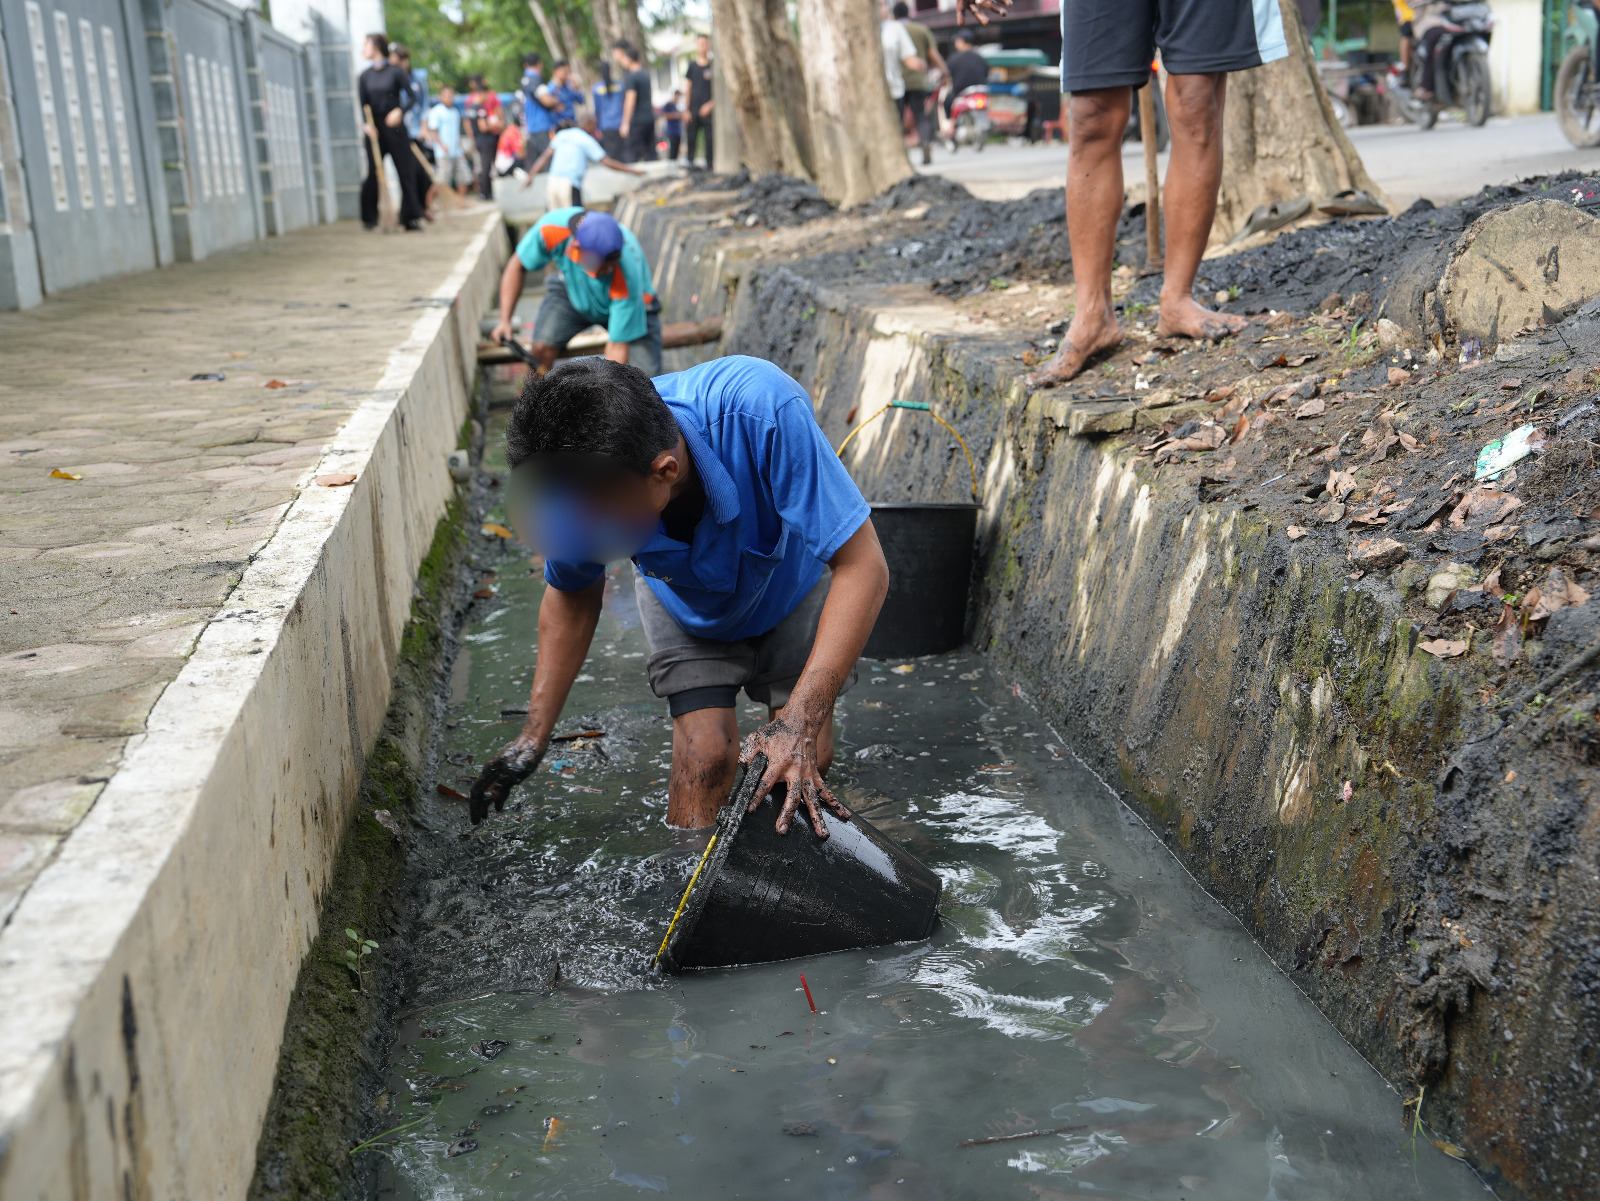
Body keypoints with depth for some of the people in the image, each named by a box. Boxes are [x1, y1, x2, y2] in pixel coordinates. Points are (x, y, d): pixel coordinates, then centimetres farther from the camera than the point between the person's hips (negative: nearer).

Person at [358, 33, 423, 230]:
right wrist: (367, 124, -15)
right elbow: (362, 104, 2)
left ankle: (410, 218, 3)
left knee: (406, 172, -3)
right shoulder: (365, 76, 9)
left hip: (395, 127, -2)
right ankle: (370, 219, 10)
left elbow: (411, 96, -2)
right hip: (374, 130, 2)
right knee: (373, 173, 1)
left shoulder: (395, 72, 1)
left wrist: (399, 111, -19)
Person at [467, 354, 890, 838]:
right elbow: (572, 597, -9)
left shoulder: (760, 412, -47)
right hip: (685, 597, 1)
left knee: (807, 763, -6)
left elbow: (862, 567, -41)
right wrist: (534, 735, -9)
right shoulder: (582, 487, -33)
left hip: (790, 582, -1)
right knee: (705, 755, -14)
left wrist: (799, 723, -46)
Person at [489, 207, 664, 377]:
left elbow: (617, 347, -34)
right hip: (572, 292, 2)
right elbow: (518, 266, -13)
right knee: (541, 347, -24)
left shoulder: (627, 274, -41)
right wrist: (505, 320, -20)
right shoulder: (552, 229, -35)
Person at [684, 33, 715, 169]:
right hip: (693, 111, 3)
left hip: (708, 110, -3)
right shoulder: (692, 66, 10)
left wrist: (710, 105, -10)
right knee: (691, 139, 1)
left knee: (710, 141, -3)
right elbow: (688, 88, 13)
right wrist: (687, 110, 6)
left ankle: (710, 167, 3)